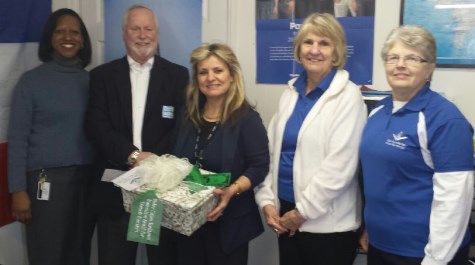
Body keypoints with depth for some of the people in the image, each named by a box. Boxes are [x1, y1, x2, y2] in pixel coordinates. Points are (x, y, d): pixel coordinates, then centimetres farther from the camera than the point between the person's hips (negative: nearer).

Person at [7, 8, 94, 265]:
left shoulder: (91, 80, 7)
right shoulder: (31, 80, -1)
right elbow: (17, 138, -3)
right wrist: (18, 190, -8)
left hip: (87, 179, 3)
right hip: (46, 181, -3)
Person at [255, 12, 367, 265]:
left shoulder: (348, 96, -11)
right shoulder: (291, 92, 7)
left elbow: (340, 167, -17)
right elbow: (271, 150, 8)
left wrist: (302, 212, -13)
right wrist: (267, 201, 0)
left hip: (327, 224, -5)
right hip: (286, 216, 5)